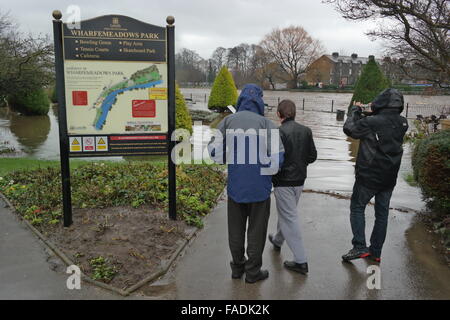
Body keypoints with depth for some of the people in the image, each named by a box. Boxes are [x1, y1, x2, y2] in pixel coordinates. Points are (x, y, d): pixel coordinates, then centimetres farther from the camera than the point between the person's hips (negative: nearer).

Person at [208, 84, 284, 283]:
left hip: (235, 186, 3)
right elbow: (277, 157, -15)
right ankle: (253, 271, 24)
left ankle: (237, 267, 32)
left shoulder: (228, 121, -2)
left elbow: (214, 150, -3)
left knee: (236, 229, 18)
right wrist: (267, 172, 5)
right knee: (256, 230, 12)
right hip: (259, 187, -3)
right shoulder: (266, 124, -10)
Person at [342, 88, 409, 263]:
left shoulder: (370, 123, -21)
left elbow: (349, 128, -7)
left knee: (357, 208, 10)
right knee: (382, 214, 13)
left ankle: (360, 247, 3)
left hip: (369, 176, -5)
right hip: (389, 178, 5)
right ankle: (376, 252, 23)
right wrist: (372, 114, 9)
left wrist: (355, 110, 6)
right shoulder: (402, 123, -4)